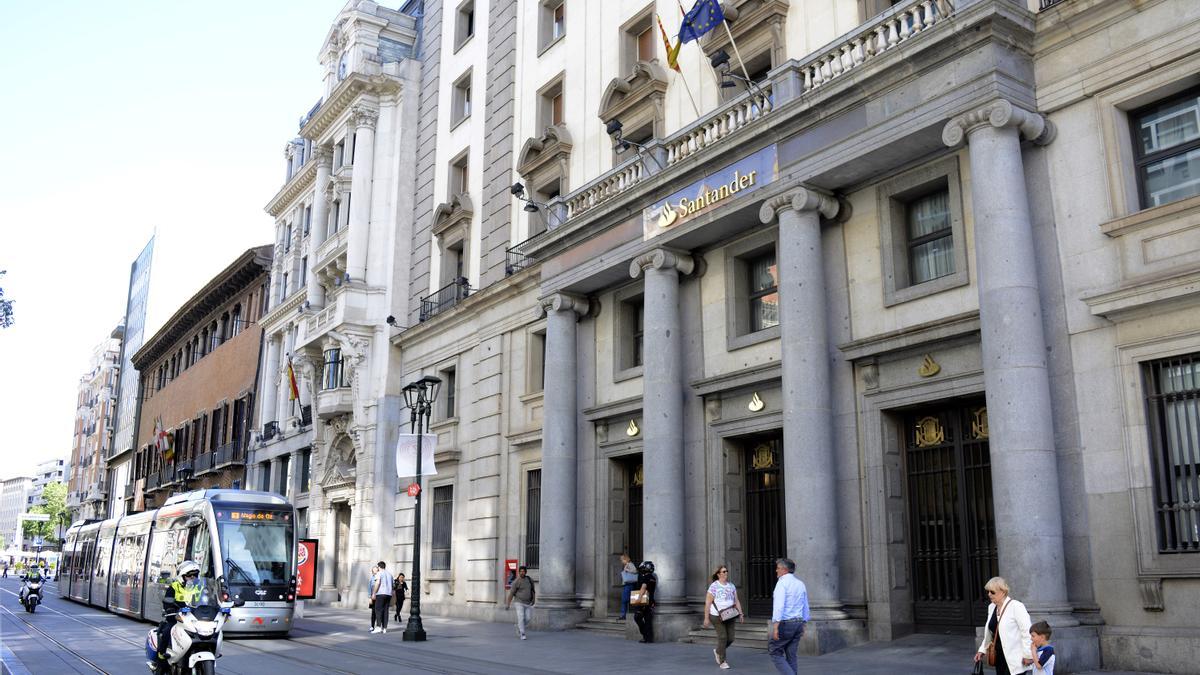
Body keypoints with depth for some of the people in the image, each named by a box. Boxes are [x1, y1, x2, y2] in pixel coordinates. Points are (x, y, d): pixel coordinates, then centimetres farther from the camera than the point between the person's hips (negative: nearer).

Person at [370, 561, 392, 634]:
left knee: (378, 610, -5)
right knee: (385, 611, 6)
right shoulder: (389, 574, 19)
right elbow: (392, 586, 18)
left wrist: (374, 593, -8)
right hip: (389, 594, 6)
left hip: (381, 593, -6)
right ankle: (384, 628, 4)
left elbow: (377, 583, -10)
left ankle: (378, 627, -14)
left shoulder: (379, 573, 1)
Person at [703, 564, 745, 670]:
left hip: (730, 616, 5)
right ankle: (722, 662, 6)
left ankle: (717, 651, 31)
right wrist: (706, 618, -10)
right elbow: (707, 603, -8)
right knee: (722, 637, -7)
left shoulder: (731, 586, 10)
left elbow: (736, 601, 12)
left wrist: (741, 614, 1)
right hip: (717, 616, -5)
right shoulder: (714, 586, -7)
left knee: (730, 638, 3)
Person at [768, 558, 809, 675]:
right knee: (791, 655, 11)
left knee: (775, 652, 2)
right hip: (798, 623, 7)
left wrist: (775, 626, -22)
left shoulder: (782, 582, -11)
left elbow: (779, 606, -20)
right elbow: (806, 607, 16)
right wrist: (803, 625, 22)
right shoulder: (800, 583, 13)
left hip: (784, 623, -7)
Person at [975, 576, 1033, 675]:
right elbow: (989, 633, 22)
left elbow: (1027, 632, -14)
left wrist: (1028, 655, -15)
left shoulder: (1016, 606, -12)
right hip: (1000, 658, 8)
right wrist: (982, 650, 16)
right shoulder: (992, 607, 12)